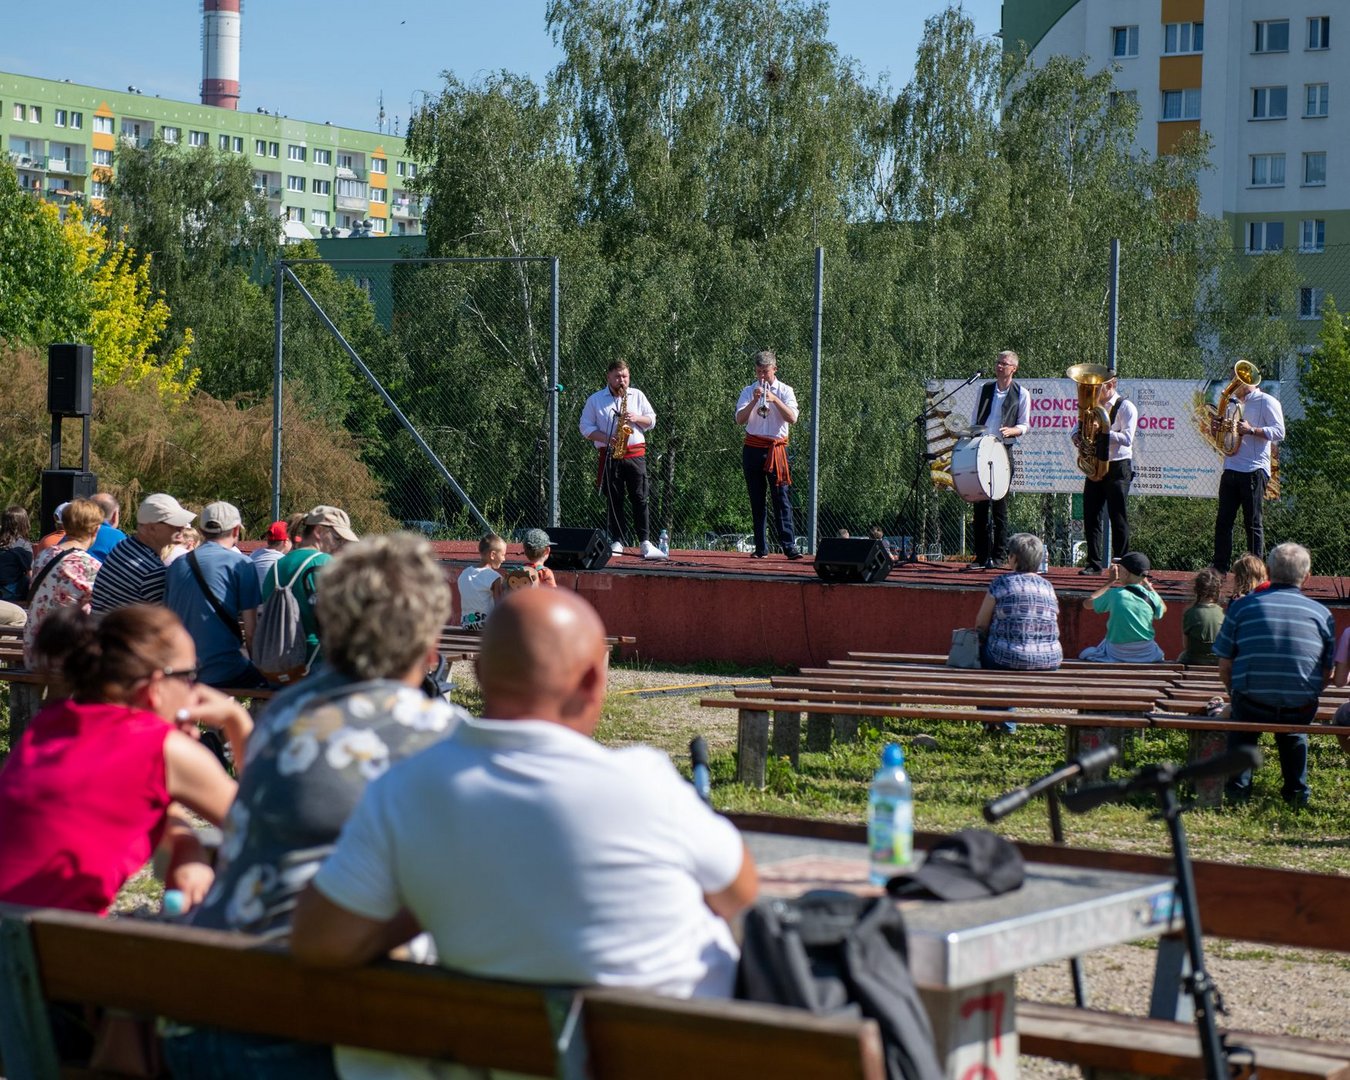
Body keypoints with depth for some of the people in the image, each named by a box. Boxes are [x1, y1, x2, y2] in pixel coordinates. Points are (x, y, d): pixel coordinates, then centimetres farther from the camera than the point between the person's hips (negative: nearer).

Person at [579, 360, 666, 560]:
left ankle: (645, 542, -9)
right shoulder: (595, 400, 7)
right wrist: (606, 438, -12)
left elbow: (651, 420, 14)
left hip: (635, 454, 1)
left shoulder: (637, 396, 13)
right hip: (610, 456, -1)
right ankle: (616, 542, 5)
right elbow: (586, 428, 3)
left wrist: (636, 419, -7)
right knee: (613, 499, 1)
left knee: (640, 498, -6)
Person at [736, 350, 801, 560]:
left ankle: (789, 546, -13)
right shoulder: (749, 391, 6)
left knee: (782, 498, -9)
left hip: (777, 448, -2)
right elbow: (740, 420, -6)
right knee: (757, 500, 4)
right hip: (753, 448, 2)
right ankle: (761, 548, 7)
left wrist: (774, 399, -21)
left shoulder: (784, 391, 4)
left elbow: (792, 418, -10)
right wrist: (754, 401, -19)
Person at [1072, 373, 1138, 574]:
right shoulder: (1093, 406, 13)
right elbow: (1079, 424, 21)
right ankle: (1093, 563, 7)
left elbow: (1127, 438, -17)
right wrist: (1076, 435, -3)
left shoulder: (1125, 407, -8)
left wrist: (1103, 431, -25)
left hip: (1117, 468, -7)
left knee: (1118, 517, -3)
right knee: (1091, 516, 3)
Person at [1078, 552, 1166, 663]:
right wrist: (1148, 586, 20)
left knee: (1084, 655, 24)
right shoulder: (1151, 597, -7)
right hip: (1147, 655, 2)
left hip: (1117, 655, -2)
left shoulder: (1114, 595, -14)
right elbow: (1163, 609, 18)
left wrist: (1110, 582, 10)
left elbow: (1087, 604, 4)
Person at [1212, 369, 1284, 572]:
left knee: (1253, 524, -4)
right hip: (1231, 470, 8)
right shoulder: (1237, 405, 23)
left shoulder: (1266, 402, -2)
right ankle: (1219, 569, 7)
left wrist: (1251, 430, -22)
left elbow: (1279, 433, -12)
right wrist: (1219, 427, 8)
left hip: (1254, 470, -7)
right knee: (1223, 522, 4)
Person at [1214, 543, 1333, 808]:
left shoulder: (1242, 606, 1)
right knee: (1294, 733, 35)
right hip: (1301, 710, 1)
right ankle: (1296, 791, 29)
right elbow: (1327, 674, 9)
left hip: (1251, 705, -1)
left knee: (1242, 729, 32)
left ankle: (1239, 787, 25)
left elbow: (1224, 668, 3)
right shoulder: (1322, 614, 4)